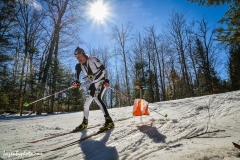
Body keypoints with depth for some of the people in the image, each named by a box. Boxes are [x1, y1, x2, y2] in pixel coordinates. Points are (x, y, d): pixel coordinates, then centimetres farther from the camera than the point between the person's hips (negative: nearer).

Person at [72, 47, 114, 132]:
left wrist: (106, 80, -33)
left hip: (101, 82, -7)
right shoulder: (79, 66, 2)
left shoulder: (93, 60, -15)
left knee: (97, 98, -28)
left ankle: (109, 121, -31)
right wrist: (76, 82, -36)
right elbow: (76, 75, -12)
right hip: (93, 84, 7)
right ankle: (84, 123, 21)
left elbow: (104, 69, -18)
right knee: (87, 102, 6)